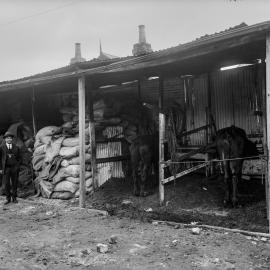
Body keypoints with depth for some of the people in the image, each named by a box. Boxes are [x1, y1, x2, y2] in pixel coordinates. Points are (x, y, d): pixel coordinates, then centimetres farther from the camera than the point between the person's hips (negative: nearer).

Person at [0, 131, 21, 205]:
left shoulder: (16, 148, 5)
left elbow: (19, 158, 10)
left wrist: (17, 167, 0)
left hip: (14, 168, 1)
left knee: (14, 184, 5)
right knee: (6, 184, -2)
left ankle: (14, 198, 16)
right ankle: (8, 198, 10)